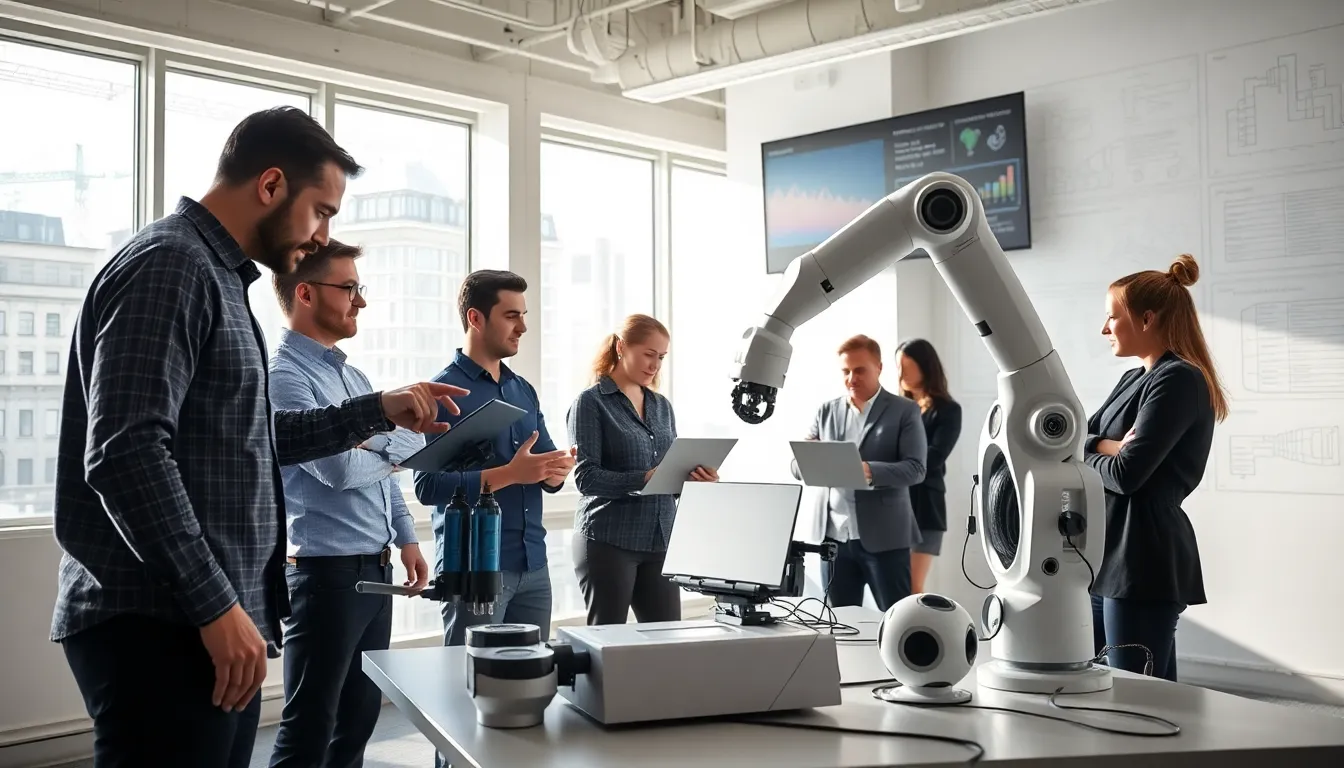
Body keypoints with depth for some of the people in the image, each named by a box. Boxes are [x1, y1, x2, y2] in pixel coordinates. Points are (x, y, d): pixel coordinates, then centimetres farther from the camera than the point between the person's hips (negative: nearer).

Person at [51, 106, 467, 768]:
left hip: (202, 621, 10)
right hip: (161, 628, -10)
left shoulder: (215, 275, 19)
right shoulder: (169, 265, -13)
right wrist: (216, 606, -22)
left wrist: (378, 411, 21)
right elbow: (127, 453, -24)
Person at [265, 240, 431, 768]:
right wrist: (390, 449, -4)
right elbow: (337, 468, -23)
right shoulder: (283, 376, -13)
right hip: (327, 571, -9)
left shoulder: (354, 377, 15)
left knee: (360, 715, 15)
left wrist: (406, 538, 14)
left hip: (376, 569, 9)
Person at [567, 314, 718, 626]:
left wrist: (696, 478, -5)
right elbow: (586, 477, -14)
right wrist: (645, 478, -26)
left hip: (660, 541, 6)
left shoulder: (662, 406, 15)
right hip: (608, 541, -6)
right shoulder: (591, 402, -4)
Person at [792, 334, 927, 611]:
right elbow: (798, 466, 9)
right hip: (834, 536, 4)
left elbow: (915, 468, -9)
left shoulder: (904, 411, 0)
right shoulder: (826, 411, 11)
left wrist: (869, 472, -27)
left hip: (884, 536, -4)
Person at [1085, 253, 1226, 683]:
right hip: (1108, 556, 9)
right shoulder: (1134, 379, 17)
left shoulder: (1179, 380, -12)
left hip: (1143, 561, -9)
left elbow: (1126, 474, -20)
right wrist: (1107, 447, -10)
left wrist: (1087, 453, 0)